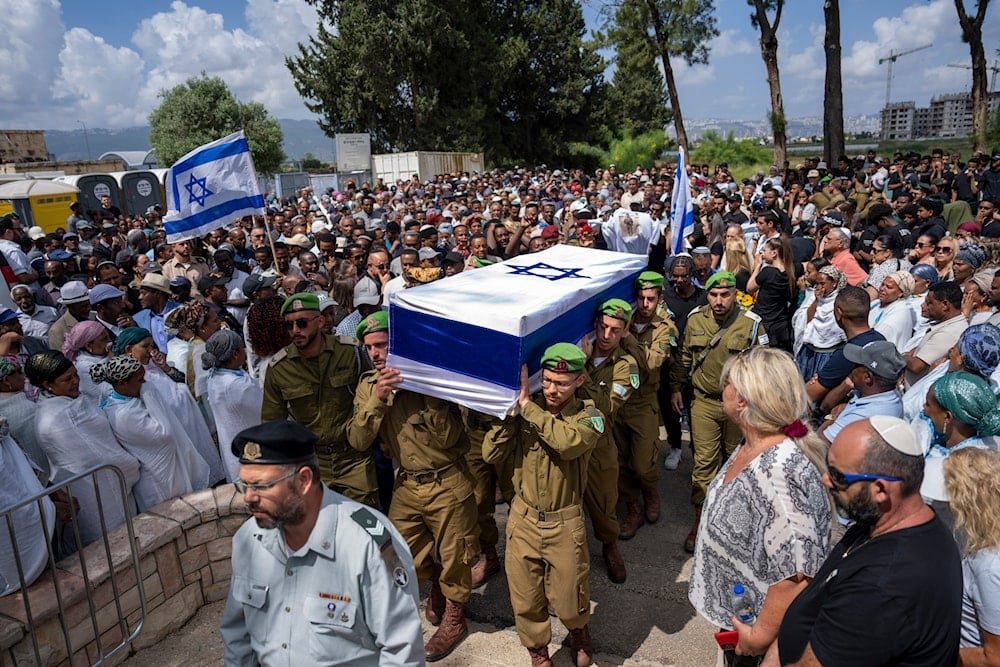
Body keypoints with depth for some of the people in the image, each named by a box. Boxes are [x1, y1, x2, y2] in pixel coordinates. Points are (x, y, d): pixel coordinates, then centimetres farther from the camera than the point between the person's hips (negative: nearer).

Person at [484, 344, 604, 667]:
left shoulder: (588, 416, -11)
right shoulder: (524, 409, -6)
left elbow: (570, 441, -34)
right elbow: (492, 454, -11)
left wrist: (527, 406, -30)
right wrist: (511, 408, -19)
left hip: (564, 523, -2)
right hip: (523, 519, 2)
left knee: (568, 601, 13)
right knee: (525, 600, 14)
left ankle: (579, 632, 49)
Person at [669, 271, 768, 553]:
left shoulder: (751, 324, -9)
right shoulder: (695, 319, -2)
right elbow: (684, 357, 9)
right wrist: (675, 388, 9)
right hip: (704, 403, 1)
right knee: (704, 461, -1)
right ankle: (700, 520, 9)